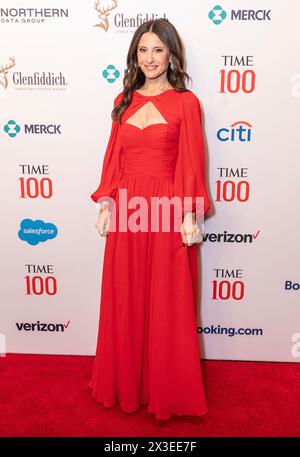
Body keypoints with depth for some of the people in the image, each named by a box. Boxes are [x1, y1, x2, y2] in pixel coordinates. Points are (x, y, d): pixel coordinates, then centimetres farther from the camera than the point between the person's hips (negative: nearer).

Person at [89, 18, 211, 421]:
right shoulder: (124, 101, 12)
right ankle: (126, 383, 34)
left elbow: (191, 162, -5)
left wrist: (189, 215, -10)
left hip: (167, 210, -4)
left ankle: (168, 390, 28)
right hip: (126, 210, 4)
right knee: (124, 302, 12)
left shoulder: (185, 102, -1)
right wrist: (105, 204, 5)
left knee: (168, 305, 6)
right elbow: (113, 158, 11)